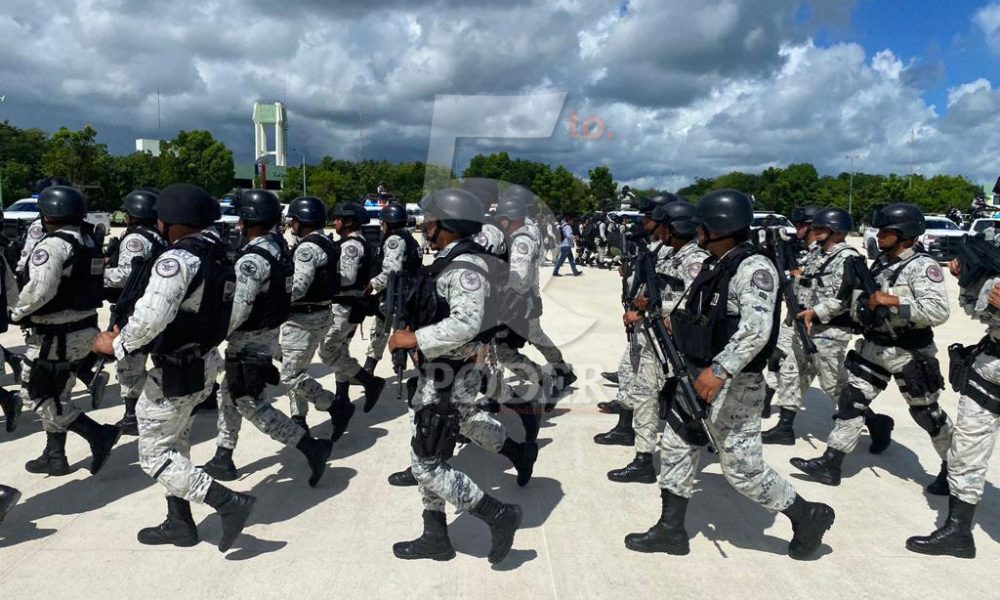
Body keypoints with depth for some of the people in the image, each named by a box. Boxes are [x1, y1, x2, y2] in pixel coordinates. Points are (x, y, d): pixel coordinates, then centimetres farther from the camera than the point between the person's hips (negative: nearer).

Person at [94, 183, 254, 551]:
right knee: (175, 446, 22)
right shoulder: (218, 256, 5)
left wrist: (116, 344, -11)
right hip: (202, 364, 9)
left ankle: (230, 504, -3)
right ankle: (180, 524, 33)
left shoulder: (176, 260, -22)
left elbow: (150, 318, -30)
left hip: (175, 372, -9)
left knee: (155, 456, 4)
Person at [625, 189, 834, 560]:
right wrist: (678, 318, 8)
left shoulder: (754, 269, -18)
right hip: (699, 376, 10)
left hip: (733, 385, -10)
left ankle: (808, 517, 23)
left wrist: (719, 370, -37)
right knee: (675, 447, 13)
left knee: (743, 468, 0)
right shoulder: (715, 265, 11)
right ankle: (671, 531, 24)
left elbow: (756, 330, -30)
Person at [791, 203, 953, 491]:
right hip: (874, 348, 7)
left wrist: (894, 301, -28)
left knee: (927, 413, 9)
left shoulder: (923, 266, -16)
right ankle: (830, 463, 7)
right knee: (851, 400, 3)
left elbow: (939, 311, -27)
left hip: (909, 354, -7)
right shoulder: (880, 263, 8)